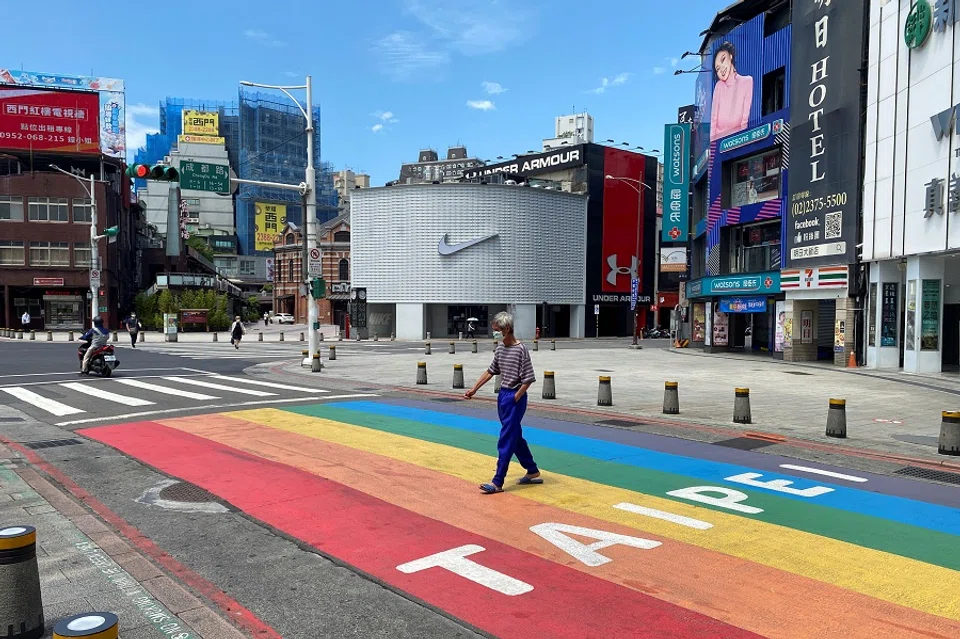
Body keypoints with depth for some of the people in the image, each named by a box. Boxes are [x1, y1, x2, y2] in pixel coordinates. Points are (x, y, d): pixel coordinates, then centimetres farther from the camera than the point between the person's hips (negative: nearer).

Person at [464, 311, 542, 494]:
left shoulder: (521, 350, -16)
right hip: (502, 395, 8)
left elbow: (528, 379, -15)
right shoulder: (500, 348, 7)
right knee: (516, 437, 15)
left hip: (515, 397, -8)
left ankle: (498, 482, -1)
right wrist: (474, 389, 14)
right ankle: (533, 472, 29)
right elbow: (490, 372, 16)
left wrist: (514, 399, -15)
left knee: (506, 441, -5)